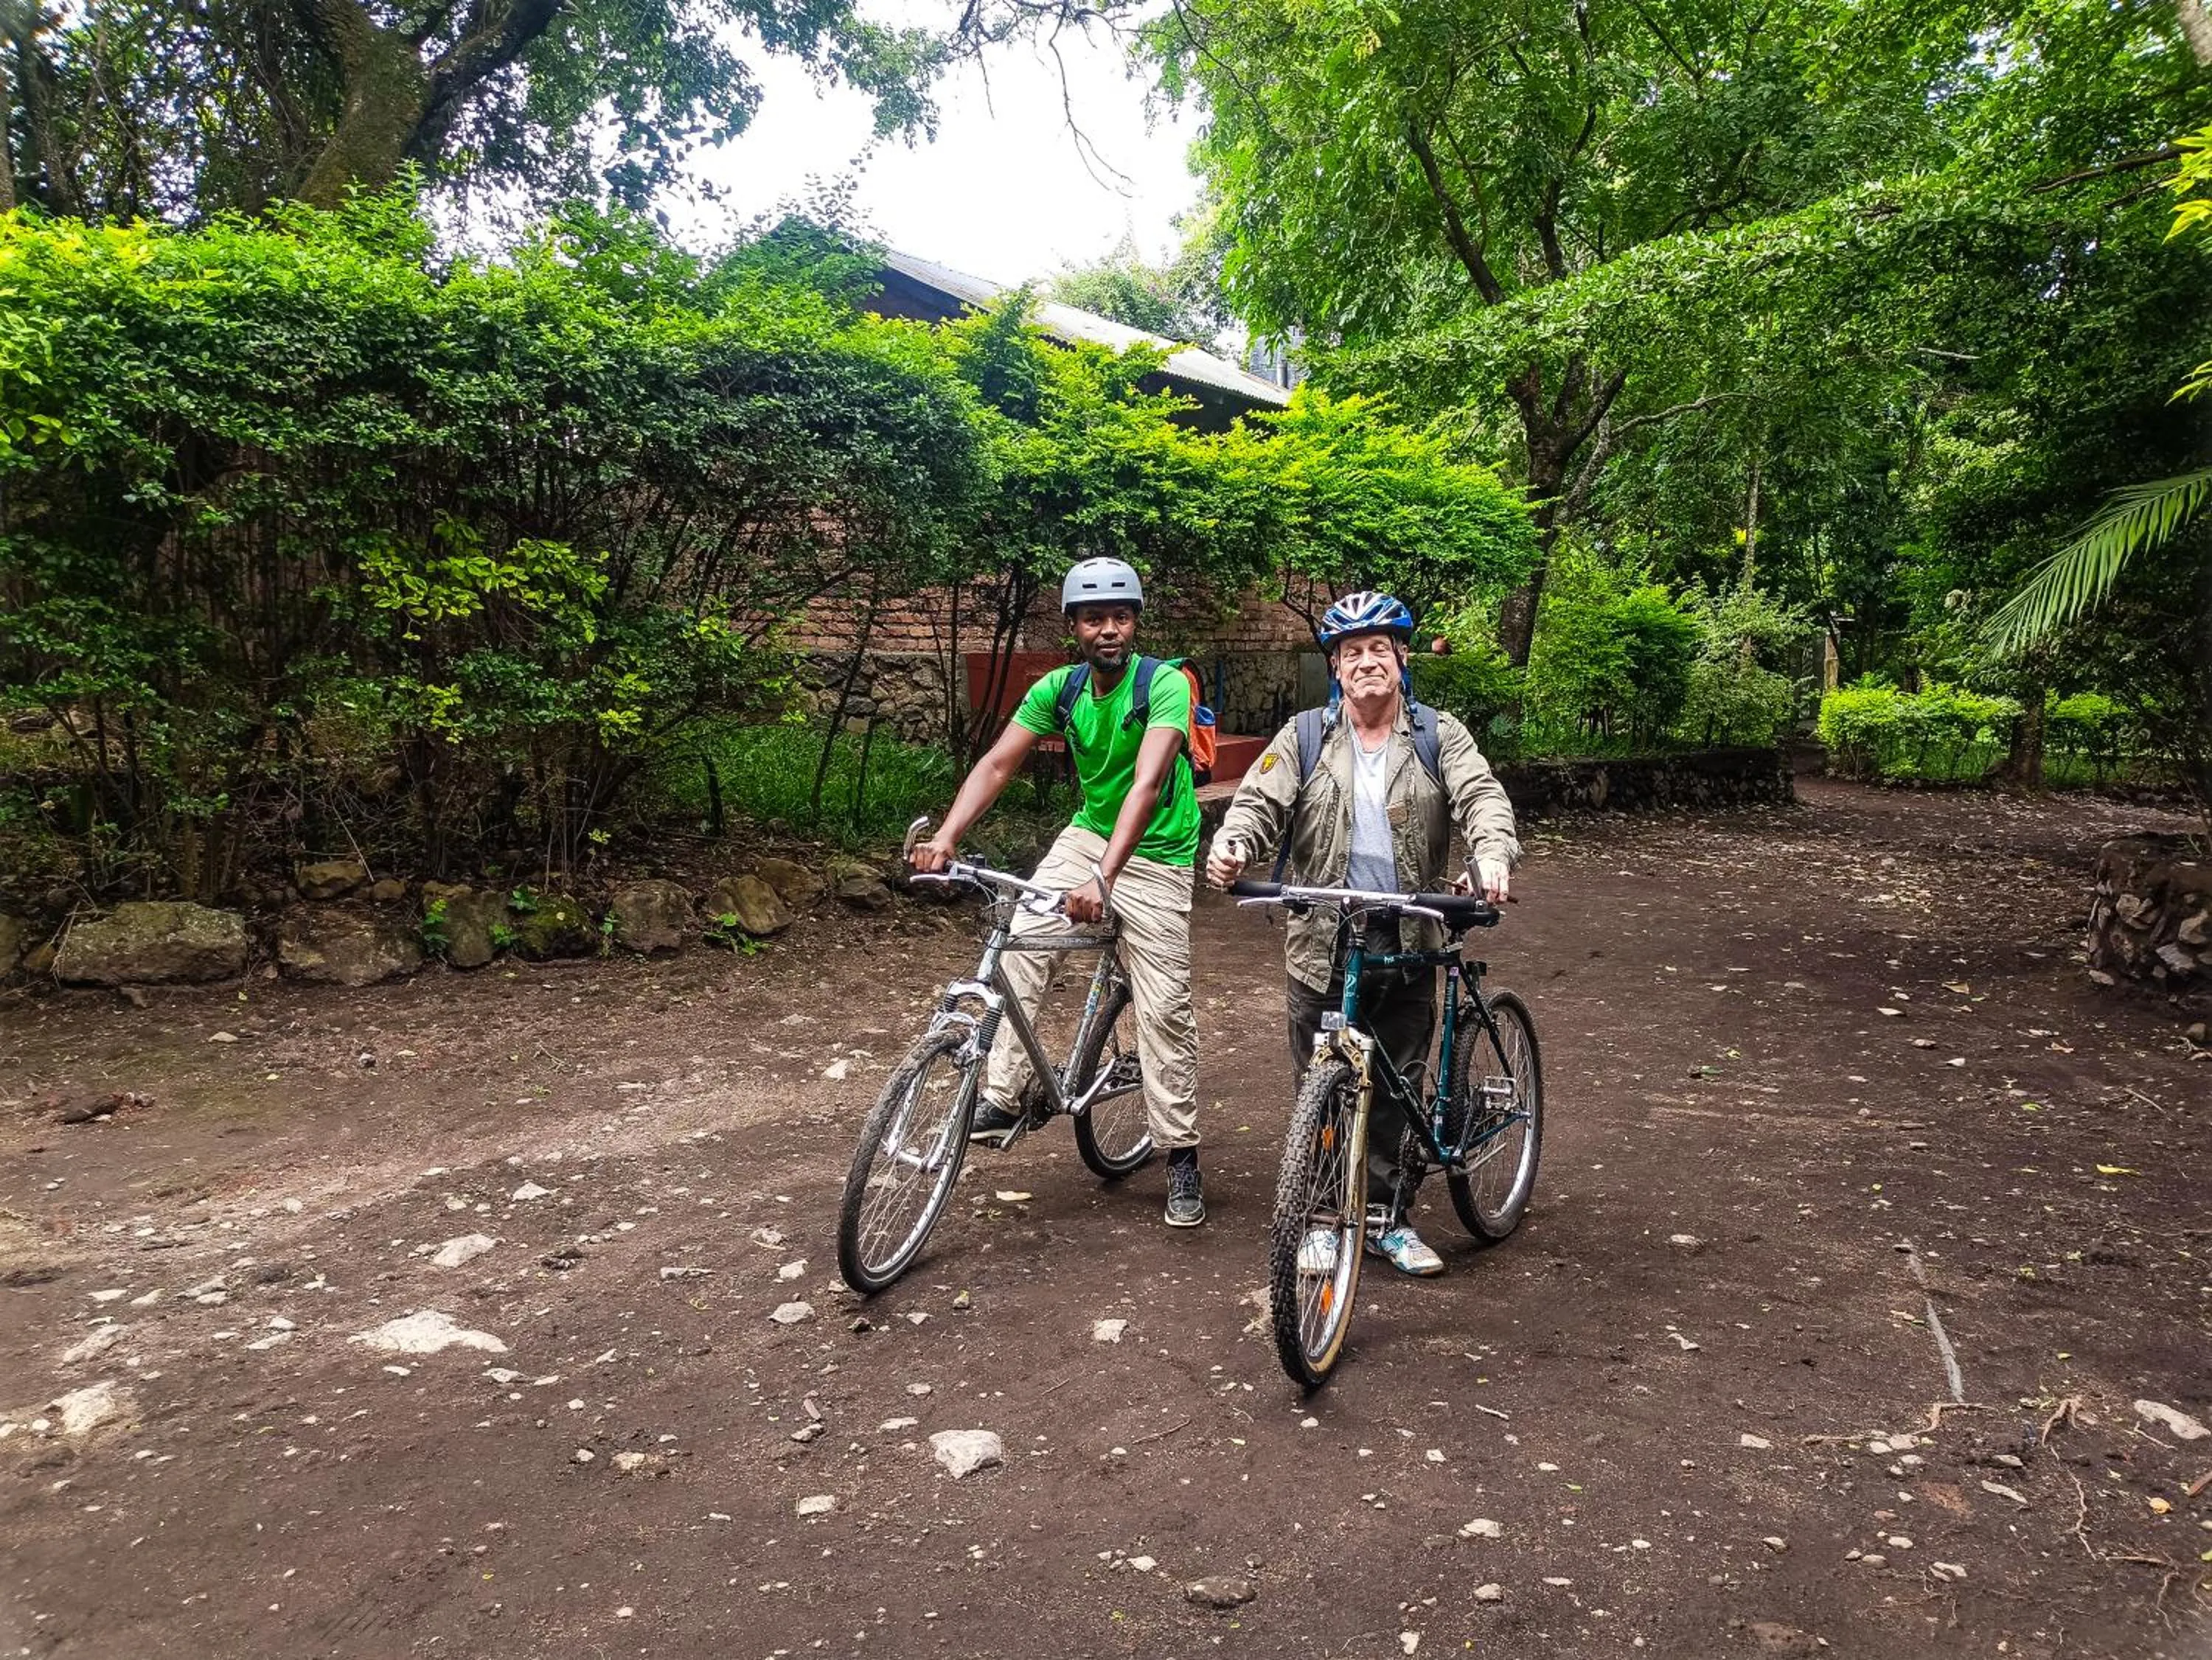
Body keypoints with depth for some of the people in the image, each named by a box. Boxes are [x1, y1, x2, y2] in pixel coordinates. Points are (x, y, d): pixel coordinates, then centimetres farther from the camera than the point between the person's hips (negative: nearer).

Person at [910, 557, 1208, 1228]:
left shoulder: (1165, 685, -22)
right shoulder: (1059, 687, -6)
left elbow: (1146, 784, -34)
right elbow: (997, 765, -9)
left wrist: (1104, 878, -45)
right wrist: (945, 837, -25)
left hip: (1155, 857, -4)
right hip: (1088, 835, 4)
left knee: (1164, 1008, -2)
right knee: (1017, 943, -19)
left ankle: (1182, 1157, 12)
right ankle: (1002, 1100, -10)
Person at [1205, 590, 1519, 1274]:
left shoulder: (1440, 736, 4)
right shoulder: (1305, 737, 4)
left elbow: (1482, 796, -10)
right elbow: (1260, 800, -6)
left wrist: (1494, 855, -32)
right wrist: (1232, 844, -28)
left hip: (1409, 950, 1)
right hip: (1323, 949, 0)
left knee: (1395, 1090, 11)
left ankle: (1387, 1218, 27)